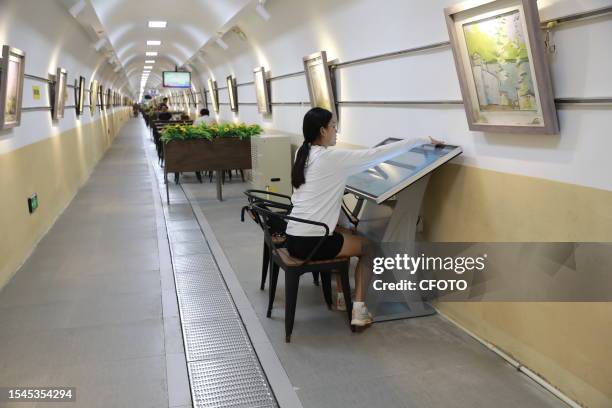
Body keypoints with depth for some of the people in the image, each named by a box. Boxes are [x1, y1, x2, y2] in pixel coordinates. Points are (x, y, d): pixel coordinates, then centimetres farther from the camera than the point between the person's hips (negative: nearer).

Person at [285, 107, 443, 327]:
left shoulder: (302, 154, 10)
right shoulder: (333, 157, -12)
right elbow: (380, 153, -8)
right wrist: (423, 139, 2)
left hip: (293, 239, 7)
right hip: (312, 242, -7)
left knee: (343, 235, 32)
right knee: (368, 245, 17)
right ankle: (359, 310, 11)